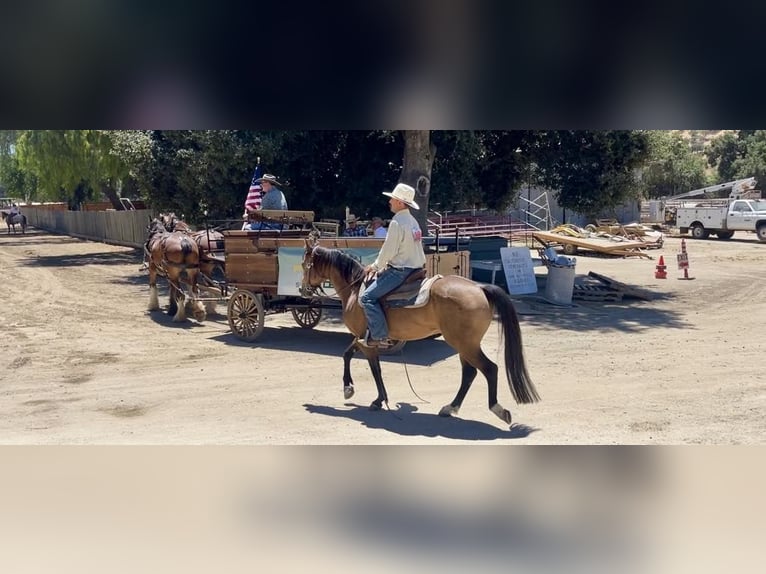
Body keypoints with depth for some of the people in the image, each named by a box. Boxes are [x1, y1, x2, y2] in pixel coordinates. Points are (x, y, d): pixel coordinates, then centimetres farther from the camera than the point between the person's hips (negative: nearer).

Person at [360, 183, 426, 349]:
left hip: (400, 271, -11)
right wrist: (378, 265, 18)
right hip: (415, 267, 11)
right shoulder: (412, 220, 14)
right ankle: (375, 328, 24)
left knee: (368, 298, -11)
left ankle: (381, 337, -14)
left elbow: (389, 250, -18)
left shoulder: (397, 223, -17)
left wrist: (375, 266, -1)